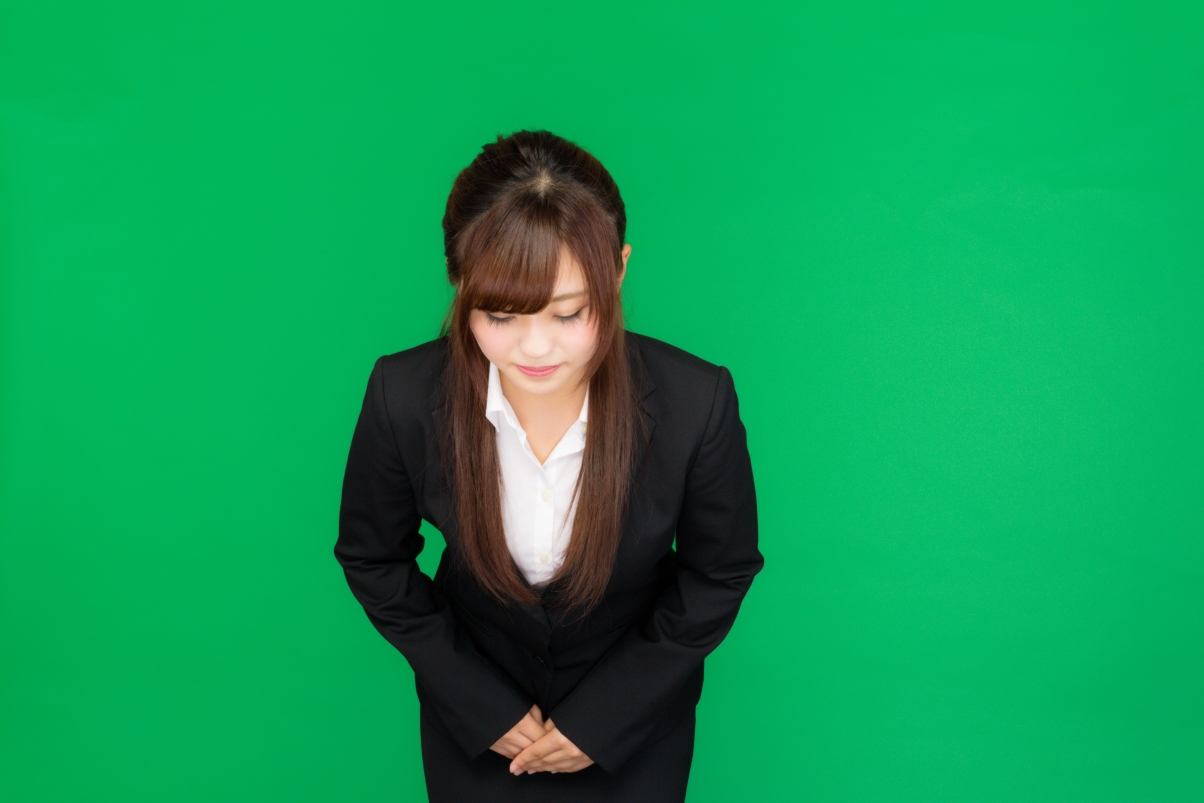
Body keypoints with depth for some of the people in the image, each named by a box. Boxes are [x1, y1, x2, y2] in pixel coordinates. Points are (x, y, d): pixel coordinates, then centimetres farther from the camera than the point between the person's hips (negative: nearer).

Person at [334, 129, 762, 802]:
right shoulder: (403, 396, -24)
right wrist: (480, 705, -8)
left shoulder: (697, 402, -27)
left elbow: (721, 572, -10)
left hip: (636, 717, 0)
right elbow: (372, 559, -6)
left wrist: (603, 714, -10)